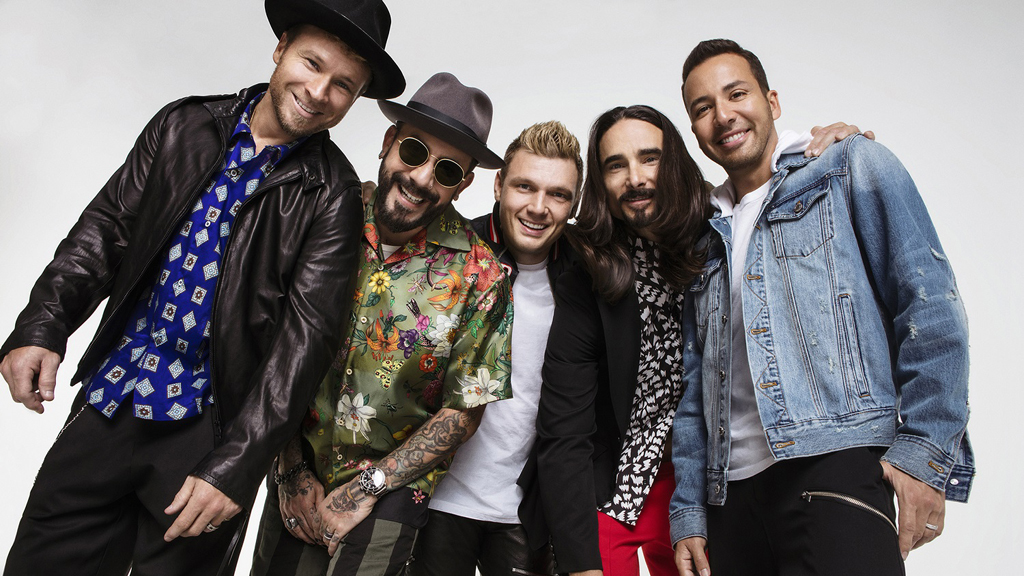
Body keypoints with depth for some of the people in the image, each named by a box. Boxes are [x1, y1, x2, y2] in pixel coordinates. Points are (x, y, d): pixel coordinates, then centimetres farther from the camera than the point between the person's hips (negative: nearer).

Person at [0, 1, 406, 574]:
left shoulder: (333, 194, -11)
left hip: (206, 430, -3)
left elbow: (306, 332, -15)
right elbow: (108, 226, 4)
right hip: (107, 403, 4)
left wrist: (236, 466, -19)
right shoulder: (184, 125, 2)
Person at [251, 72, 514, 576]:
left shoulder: (479, 275, -16)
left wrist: (366, 488, -10)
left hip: (393, 487, -2)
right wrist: (292, 471, -4)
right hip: (299, 470, 3)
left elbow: (464, 410, -9)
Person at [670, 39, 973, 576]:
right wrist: (687, 509, 12)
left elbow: (930, 304, -3)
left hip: (838, 467, -4)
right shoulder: (708, 237, 18)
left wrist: (926, 449, -12)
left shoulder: (851, 167, 6)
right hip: (733, 489, 5)